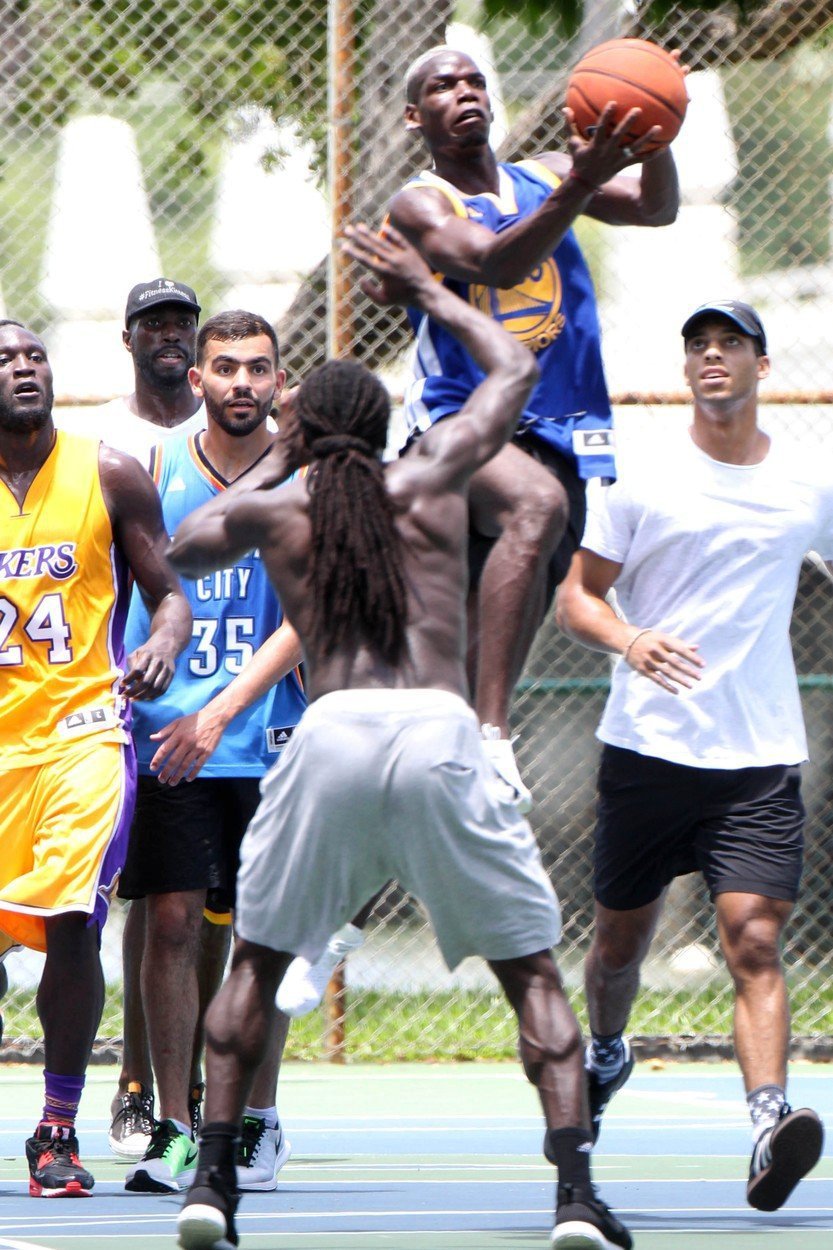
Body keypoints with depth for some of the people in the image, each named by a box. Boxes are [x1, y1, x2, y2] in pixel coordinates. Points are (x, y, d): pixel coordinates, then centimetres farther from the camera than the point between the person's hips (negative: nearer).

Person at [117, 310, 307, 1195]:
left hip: (267, 735, 0)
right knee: (171, 921, -5)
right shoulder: (156, 468, 4)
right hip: (168, 735, 0)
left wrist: (222, 710, -16)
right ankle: (173, 1129, 0)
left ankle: (258, 1119, 17)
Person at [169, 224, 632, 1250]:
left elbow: (184, 549, 40)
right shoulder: (432, 479, 16)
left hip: (328, 734, 1)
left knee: (257, 961, 20)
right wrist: (426, 289, 44)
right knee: (530, 969, 8)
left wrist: (274, 463, 45)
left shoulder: (271, 512, 17)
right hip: (438, 733, -1)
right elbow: (514, 367, 34)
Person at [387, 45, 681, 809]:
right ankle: (489, 734, -43)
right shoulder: (418, 207, -1)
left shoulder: (544, 176, 16)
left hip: (558, 432, 6)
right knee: (536, 503, -36)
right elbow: (493, 263, -21)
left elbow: (656, 210, 3)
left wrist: (654, 136, -19)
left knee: (508, 624, 9)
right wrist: (579, 188, -36)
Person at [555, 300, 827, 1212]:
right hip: (646, 748, 0)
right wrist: (627, 640, -18)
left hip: (760, 760, 0)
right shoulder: (645, 477, 1)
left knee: (755, 940, -16)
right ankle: (603, 1057, 43)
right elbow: (576, 594, 3)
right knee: (621, 936, 12)